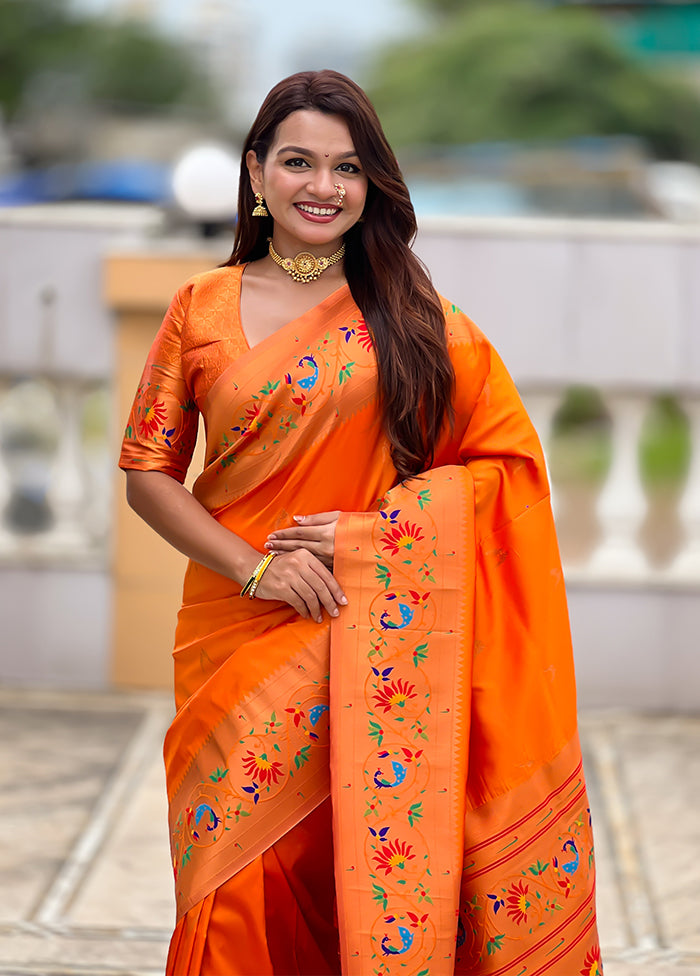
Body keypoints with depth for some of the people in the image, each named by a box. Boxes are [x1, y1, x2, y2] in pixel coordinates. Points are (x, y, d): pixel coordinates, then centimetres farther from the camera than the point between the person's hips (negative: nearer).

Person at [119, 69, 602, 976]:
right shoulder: (202, 309, 4)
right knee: (245, 876, 2)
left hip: (375, 642, -1)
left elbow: (504, 460, 1)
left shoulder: (412, 315, 2)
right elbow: (147, 471, 4)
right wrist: (254, 565, -10)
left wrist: (369, 534, -11)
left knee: (373, 872, -1)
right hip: (239, 638, 1)